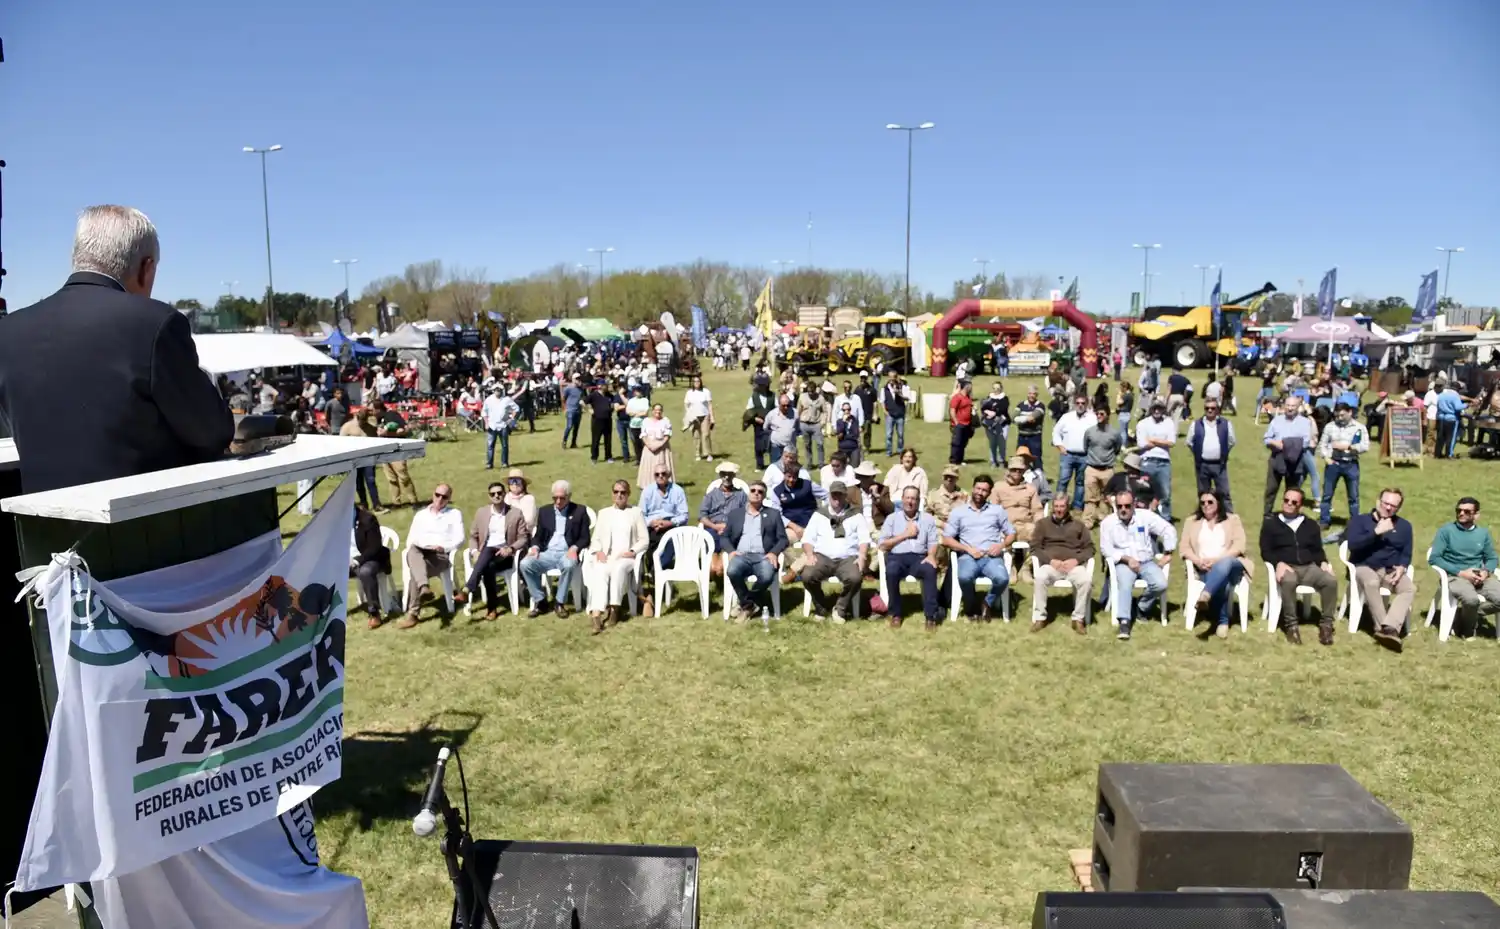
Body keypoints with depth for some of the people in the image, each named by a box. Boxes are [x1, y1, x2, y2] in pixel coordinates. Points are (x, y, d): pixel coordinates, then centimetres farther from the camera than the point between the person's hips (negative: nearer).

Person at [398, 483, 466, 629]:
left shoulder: (455, 514, 13)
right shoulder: (420, 514, 23)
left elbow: (459, 539, 2)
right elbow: (410, 539, 16)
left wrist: (443, 547, -15)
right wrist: (412, 551, -7)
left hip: (441, 556, -3)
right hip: (420, 554, 3)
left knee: (415, 572, -33)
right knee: (412, 551, -37)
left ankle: (412, 613, -31)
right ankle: (424, 587, -57)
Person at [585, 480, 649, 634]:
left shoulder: (636, 512, 16)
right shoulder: (604, 513, 24)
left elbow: (644, 540, 8)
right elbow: (595, 539, 16)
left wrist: (632, 551, -10)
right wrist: (598, 551, -6)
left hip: (627, 558, -1)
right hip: (606, 557, 2)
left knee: (619, 568, -38)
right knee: (599, 573, -33)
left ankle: (613, 609, -34)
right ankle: (596, 613, -50)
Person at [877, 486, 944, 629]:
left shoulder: (928, 518, 17)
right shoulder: (892, 518, 14)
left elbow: (933, 542, 6)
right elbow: (882, 545, 4)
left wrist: (931, 556, -16)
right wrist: (905, 534, 0)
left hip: (920, 557, 1)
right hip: (897, 556, 0)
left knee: (930, 570, -34)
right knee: (891, 571, -35)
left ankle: (931, 615, -27)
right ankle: (896, 614, -18)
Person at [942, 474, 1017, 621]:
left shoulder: (998, 510, 17)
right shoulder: (958, 511, 12)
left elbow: (1011, 533, 18)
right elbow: (947, 539, 7)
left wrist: (1001, 545, -5)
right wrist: (968, 549, -8)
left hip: (991, 557, 1)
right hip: (968, 556, -1)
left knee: (1002, 578, -33)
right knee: (964, 577, -37)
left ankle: (988, 604, 0)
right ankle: (969, 605, -3)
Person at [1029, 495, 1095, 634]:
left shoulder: (1078, 525, 21)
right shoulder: (1043, 524, 18)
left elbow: (1090, 548, 13)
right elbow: (1035, 547, 7)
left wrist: (1076, 560, -8)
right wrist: (1051, 560, -10)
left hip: (1073, 564, 1)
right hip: (1050, 564, -1)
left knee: (1086, 580, -33)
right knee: (1039, 577, -35)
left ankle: (1078, 618, -18)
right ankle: (1039, 617, -23)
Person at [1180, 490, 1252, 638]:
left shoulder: (1233, 520, 15)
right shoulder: (1191, 521, 19)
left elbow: (1239, 546, 0)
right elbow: (1185, 547, 9)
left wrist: (1217, 559, -15)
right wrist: (1198, 561, -13)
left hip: (1231, 566, -1)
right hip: (1204, 569, 1)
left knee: (1224, 564, -42)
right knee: (1222, 584, -37)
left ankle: (1205, 595, -59)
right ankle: (1222, 622, -32)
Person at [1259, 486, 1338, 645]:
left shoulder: (1310, 525, 22)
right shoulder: (1270, 524, 11)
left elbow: (1318, 550, 19)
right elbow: (1265, 552, 4)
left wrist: (1323, 562, -3)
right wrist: (1279, 563, -16)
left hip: (1309, 568, 3)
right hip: (1286, 567, -3)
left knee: (1331, 580, -29)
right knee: (1288, 581, -40)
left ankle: (1326, 624, -17)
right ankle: (1291, 625, -28)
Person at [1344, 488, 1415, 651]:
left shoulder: (1404, 526, 18)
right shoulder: (1360, 520, 5)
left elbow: (1406, 554, 13)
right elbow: (1353, 544, -11)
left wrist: (1402, 568, -9)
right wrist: (1377, 531, -17)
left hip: (1391, 572, 4)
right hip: (1364, 567, -3)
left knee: (1410, 588, -28)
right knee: (1371, 582, -38)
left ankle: (1390, 628, -45)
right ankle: (1383, 627, -38)